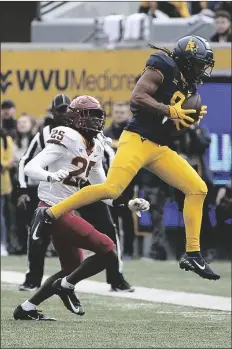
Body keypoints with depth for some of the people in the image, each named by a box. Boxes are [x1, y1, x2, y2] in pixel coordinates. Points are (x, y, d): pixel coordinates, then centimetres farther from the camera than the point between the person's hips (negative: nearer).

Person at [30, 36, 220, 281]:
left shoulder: (187, 84, 18)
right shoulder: (163, 68, -8)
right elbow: (137, 98, -19)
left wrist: (193, 117, 4)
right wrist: (170, 111, -20)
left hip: (159, 148, 9)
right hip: (137, 140, -9)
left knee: (197, 188, 3)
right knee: (111, 189, -24)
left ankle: (192, 255, 6)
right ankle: (49, 214, -14)